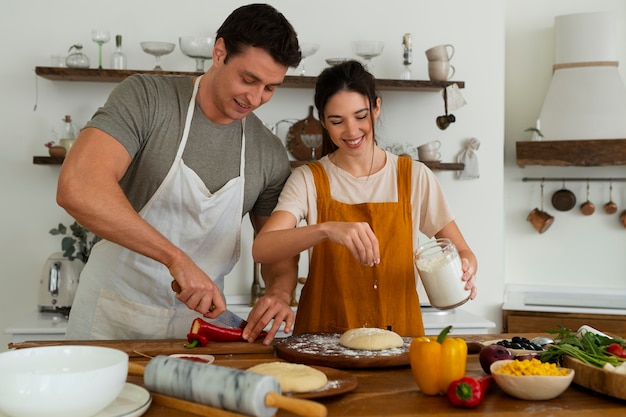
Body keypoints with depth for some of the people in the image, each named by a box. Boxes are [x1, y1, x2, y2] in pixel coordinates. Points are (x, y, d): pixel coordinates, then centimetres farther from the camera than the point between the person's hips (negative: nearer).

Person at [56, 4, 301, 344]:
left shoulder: (270, 153, -2)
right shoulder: (146, 98, -15)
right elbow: (77, 188, -30)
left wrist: (280, 293, -15)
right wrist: (175, 257, -34)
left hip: (199, 315, 4)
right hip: (113, 316, -3)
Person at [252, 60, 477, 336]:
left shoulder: (415, 177, 5)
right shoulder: (309, 179, 2)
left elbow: (462, 251, 9)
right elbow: (261, 249, -13)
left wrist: (465, 269, -14)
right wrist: (326, 229, -29)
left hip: (399, 335, 4)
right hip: (323, 338, -3)